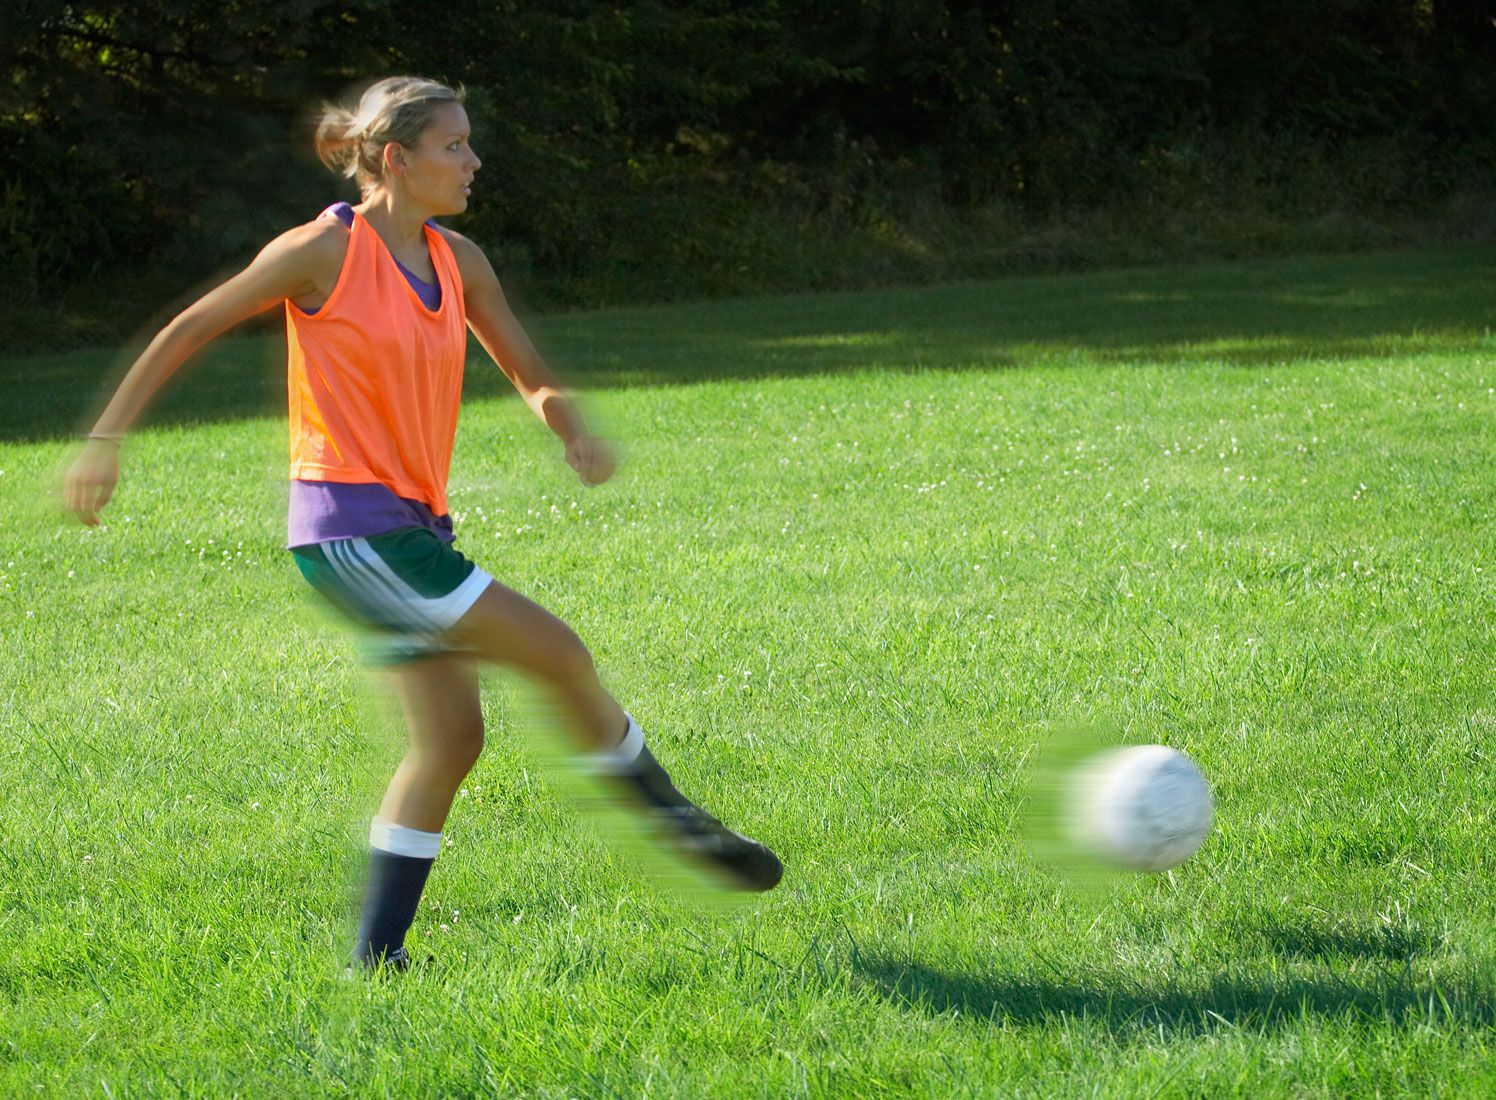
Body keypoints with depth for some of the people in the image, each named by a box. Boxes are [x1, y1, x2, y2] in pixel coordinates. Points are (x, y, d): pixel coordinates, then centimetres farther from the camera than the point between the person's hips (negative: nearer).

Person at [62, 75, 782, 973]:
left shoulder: (458, 263, 8)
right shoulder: (325, 252, -11)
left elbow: (528, 372, 13)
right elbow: (189, 331, -5)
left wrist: (572, 429, -10)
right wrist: (107, 439, -6)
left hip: (412, 525, 8)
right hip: (350, 528, -8)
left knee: (452, 738, 7)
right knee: (560, 654, -10)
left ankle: (379, 954, 15)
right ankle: (678, 822, 9)